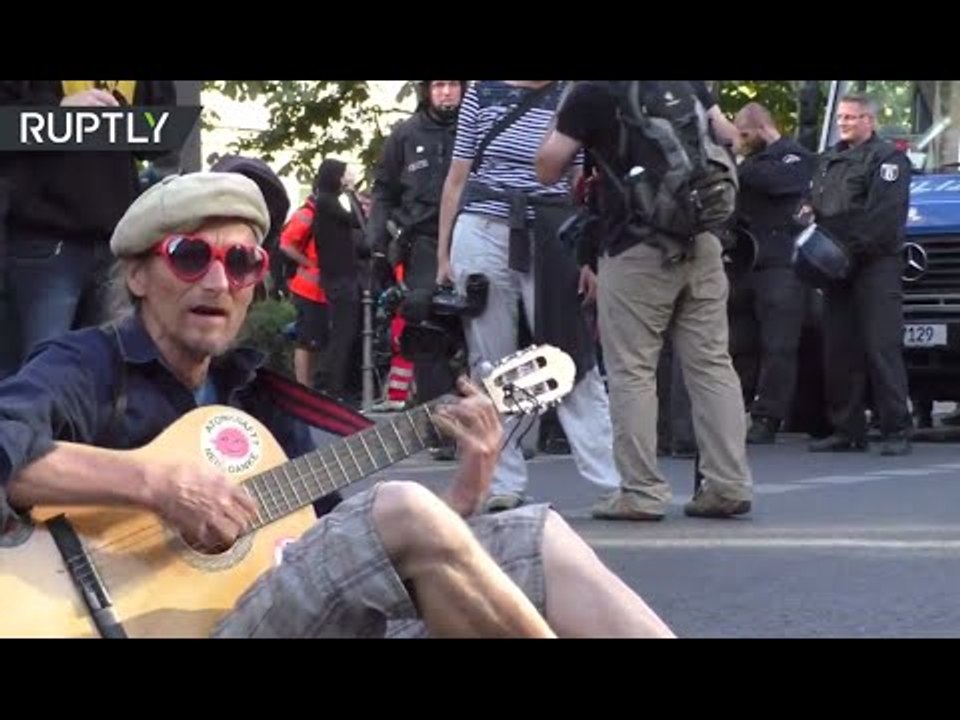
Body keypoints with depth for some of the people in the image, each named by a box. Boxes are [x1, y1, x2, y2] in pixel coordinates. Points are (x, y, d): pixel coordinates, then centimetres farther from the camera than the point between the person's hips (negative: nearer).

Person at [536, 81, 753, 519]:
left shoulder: (593, 92, -3)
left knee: (631, 372, 1)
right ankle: (729, 486, 7)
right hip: (701, 240, 5)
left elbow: (548, 169, -1)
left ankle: (642, 494, 0)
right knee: (712, 364, 7)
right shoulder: (691, 87, 13)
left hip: (636, 247, -5)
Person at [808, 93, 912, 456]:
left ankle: (896, 431, -10)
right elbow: (815, 206, 22)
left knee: (882, 348, -11)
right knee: (838, 351, 6)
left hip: (876, 264, -7)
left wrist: (850, 247, -19)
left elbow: (883, 213, -13)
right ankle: (846, 429, 12)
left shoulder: (887, 158, -1)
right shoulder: (829, 160, 23)